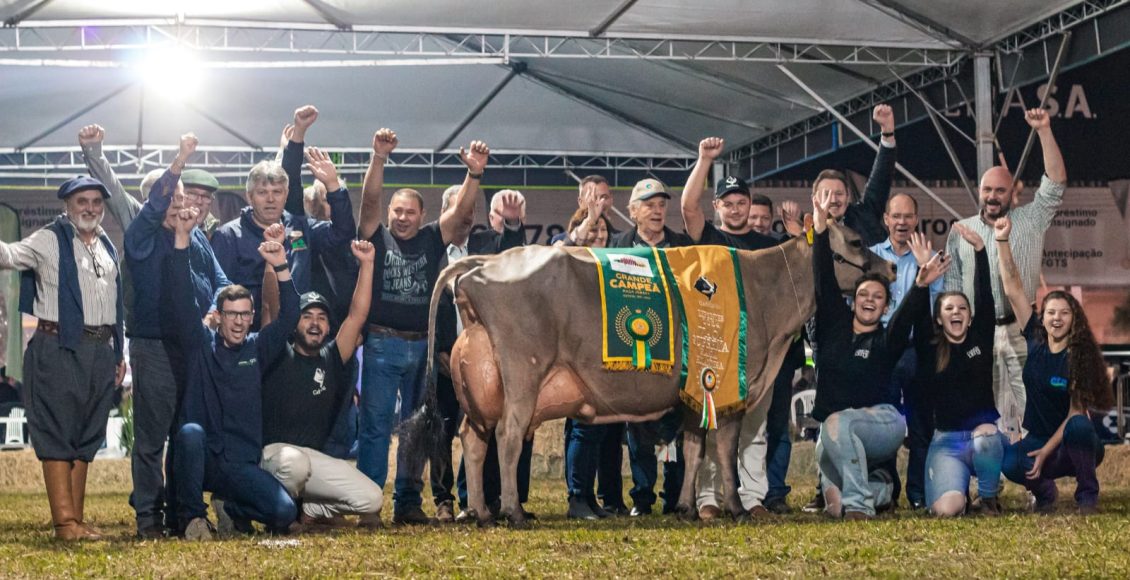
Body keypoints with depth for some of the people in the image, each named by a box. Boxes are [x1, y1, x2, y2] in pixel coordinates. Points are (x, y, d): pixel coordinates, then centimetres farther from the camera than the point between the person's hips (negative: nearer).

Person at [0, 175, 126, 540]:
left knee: (86, 439, 8)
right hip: (59, 347, -6)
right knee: (57, 435, -6)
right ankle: (65, 522, -7)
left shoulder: (107, 248, 17)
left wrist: (119, 352, 18)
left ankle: (76, 519, 13)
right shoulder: (49, 241, -1)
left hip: (100, 351, 7)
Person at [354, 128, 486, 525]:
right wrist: (379, 159, -24)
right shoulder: (378, 238, 4)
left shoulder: (433, 239, 9)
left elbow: (462, 210, -4)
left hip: (423, 346, 3)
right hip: (382, 343, -3)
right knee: (375, 426, -4)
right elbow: (369, 200, -11)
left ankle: (408, 503, 14)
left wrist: (475, 173, -19)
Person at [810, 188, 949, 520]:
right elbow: (825, 283, 3)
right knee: (833, 499, -18)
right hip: (834, 435, 3)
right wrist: (820, 230, -8)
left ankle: (858, 503, -27)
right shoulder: (834, 325, 12)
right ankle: (877, 488, 15)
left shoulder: (887, 339, 5)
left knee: (836, 423, -35)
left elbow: (906, 317, -15)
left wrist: (920, 286, -37)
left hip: (883, 424, -3)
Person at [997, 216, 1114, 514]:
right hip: (1038, 439, 3)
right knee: (1011, 464, -31)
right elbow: (1013, 289, -5)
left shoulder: (1080, 358, -11)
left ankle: (1088, 496, -14)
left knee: (1079, 426, -38)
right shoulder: (1035, 342, -1)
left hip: (1073, 446, -3)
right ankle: (1045, 490, 5)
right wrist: (1002, 240, -12)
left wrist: (1046, 452, -22)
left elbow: (1076, 412, -15)